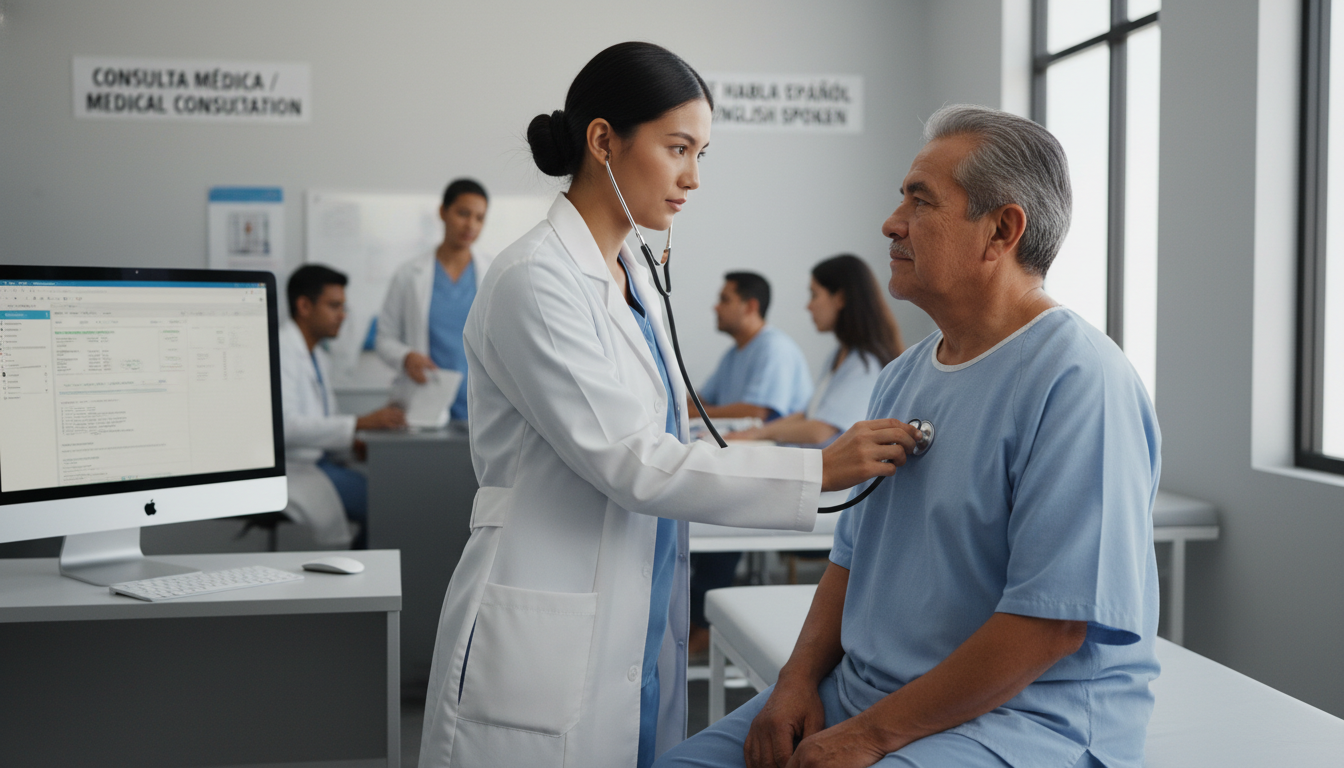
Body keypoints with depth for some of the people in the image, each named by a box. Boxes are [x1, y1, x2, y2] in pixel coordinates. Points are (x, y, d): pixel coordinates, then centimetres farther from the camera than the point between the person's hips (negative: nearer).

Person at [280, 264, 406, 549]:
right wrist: (361, 423, -28)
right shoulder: (279, 350, -12)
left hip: (320, 461, 9)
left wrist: (356, 444, 0)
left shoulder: (320, 358, 18)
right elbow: (285, 427, -25)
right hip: (292, 469, -9)